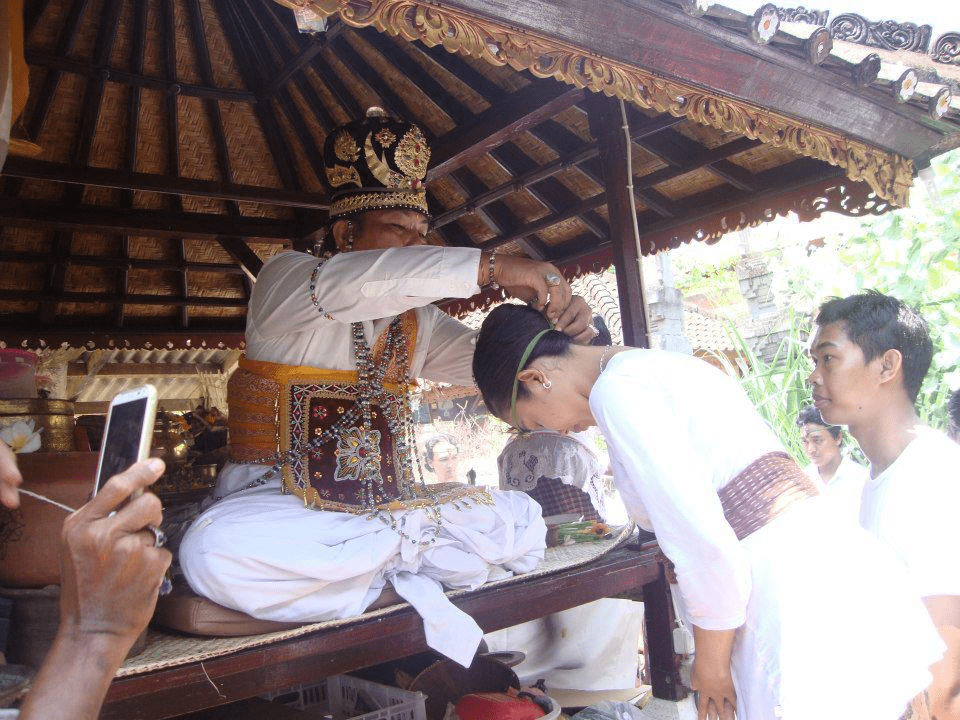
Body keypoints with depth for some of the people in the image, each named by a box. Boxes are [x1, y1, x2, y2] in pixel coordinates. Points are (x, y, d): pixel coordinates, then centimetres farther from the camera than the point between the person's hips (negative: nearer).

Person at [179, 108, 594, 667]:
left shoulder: (416, 320, 13)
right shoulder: (286, 277, -3)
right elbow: (345, 285, -25)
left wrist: (557, 326, -11)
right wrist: (492, 267, -30)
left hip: (386, 501, 4)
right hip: (281, 502, -4)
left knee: (523, 520, -6)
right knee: (215, 552, -36)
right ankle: (409, 553, -20)